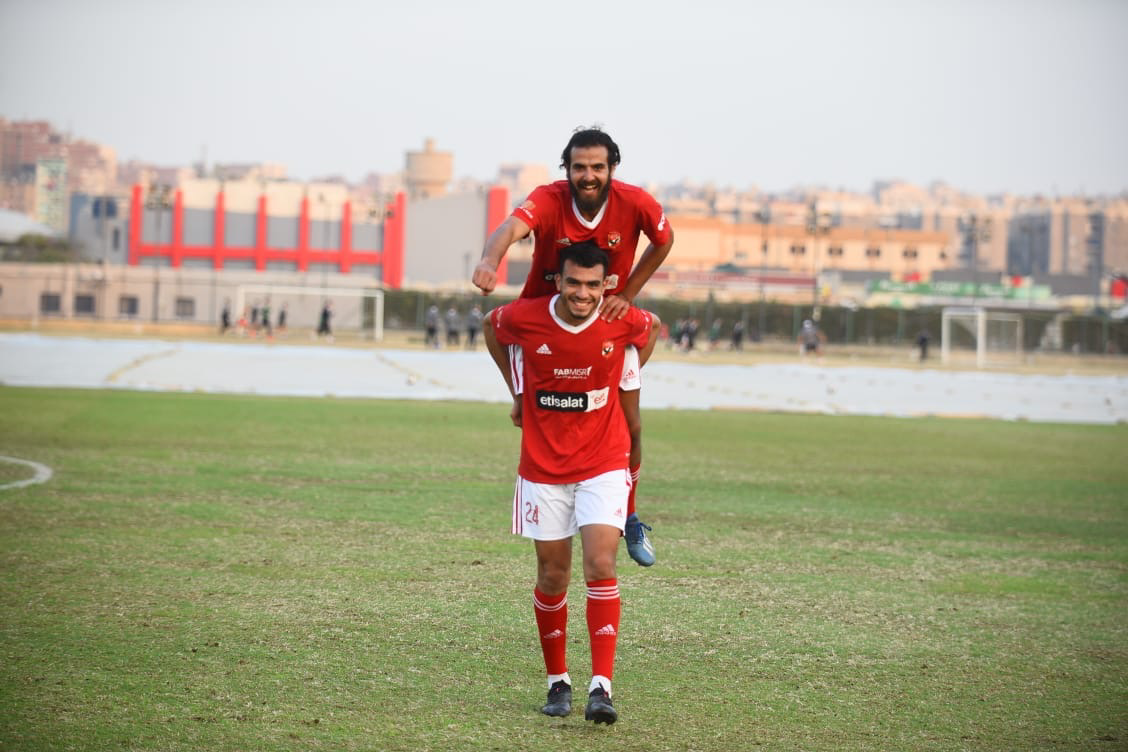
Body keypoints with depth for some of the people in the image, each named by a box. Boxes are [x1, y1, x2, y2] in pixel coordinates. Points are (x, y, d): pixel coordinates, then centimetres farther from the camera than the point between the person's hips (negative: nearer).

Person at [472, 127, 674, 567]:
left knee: (629, 429, 5)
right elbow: (512, 228, -48)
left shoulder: (635, 204, -19)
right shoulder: (548, 201, -27)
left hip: (609, 320, 2)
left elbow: (664, 241, 2)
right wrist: (491, 259, -71)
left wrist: (627, 295, -8)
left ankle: (627, 517, 29)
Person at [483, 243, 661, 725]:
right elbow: (492, 326, 11)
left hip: (603, 464, -1)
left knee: (601, 566, -15)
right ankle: (557, 682, 23)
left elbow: (652, 329, 12)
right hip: (543, 467, 1)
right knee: (553, 576, 6)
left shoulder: (623, 321, -13)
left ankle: (601, 688, -15)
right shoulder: (524, 318, -13)